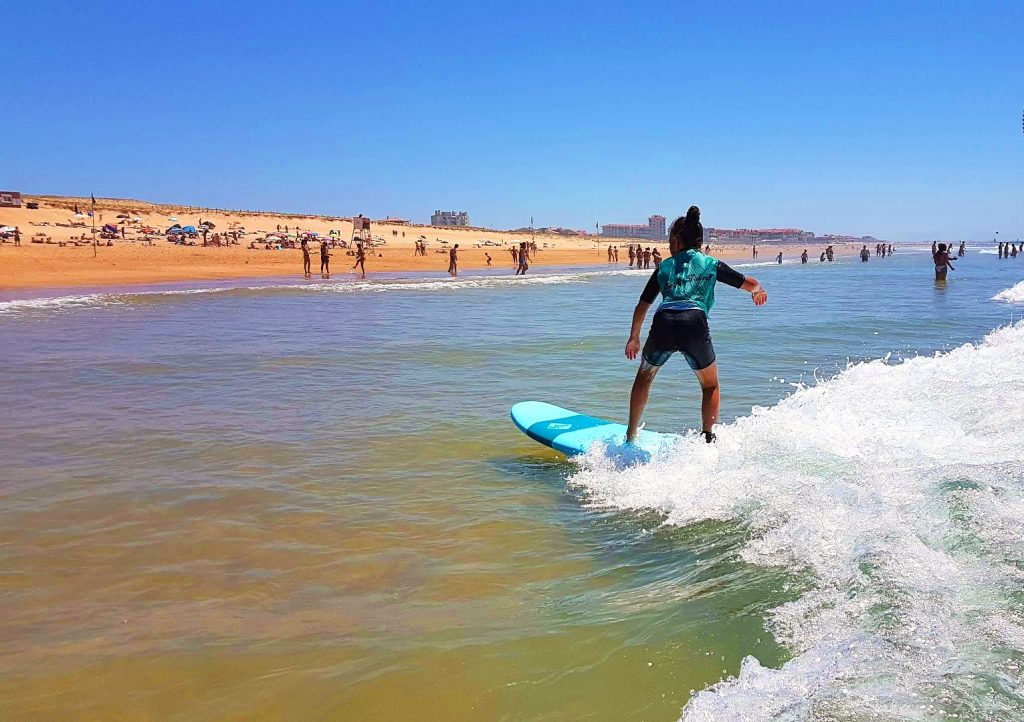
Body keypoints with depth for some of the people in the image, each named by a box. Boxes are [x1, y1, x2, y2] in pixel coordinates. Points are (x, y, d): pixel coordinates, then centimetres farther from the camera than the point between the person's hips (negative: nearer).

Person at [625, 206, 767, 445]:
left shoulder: (665, 266, 24)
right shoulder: (711, 264, 20)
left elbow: (643, 305, 28)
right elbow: (751, 284, 20)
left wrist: (634, 338, 34)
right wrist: (758, 291, 38)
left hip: (663, 324, 1)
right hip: (694, 326, -1)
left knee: (644, 376, 26)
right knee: (710, 386, 21)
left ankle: (630, 437, 27)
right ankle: (708, 439, 10)